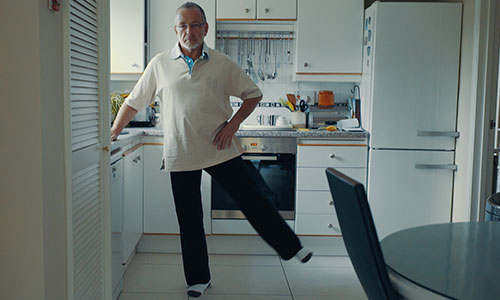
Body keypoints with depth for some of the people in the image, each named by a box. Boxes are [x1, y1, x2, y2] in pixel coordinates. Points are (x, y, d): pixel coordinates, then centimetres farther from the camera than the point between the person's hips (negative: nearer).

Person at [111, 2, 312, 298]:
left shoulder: (223, 64, 1)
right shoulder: (160, 65, 3)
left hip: (221, 149, 0)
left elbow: (253, 94, 9)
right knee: (189, 219, 9)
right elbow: (134, 102, 10)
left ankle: (291, 246, 24)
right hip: (180, 154, 1)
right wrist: (113, 133, 8)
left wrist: (234, 123, -4)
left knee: (253, 201, 4)